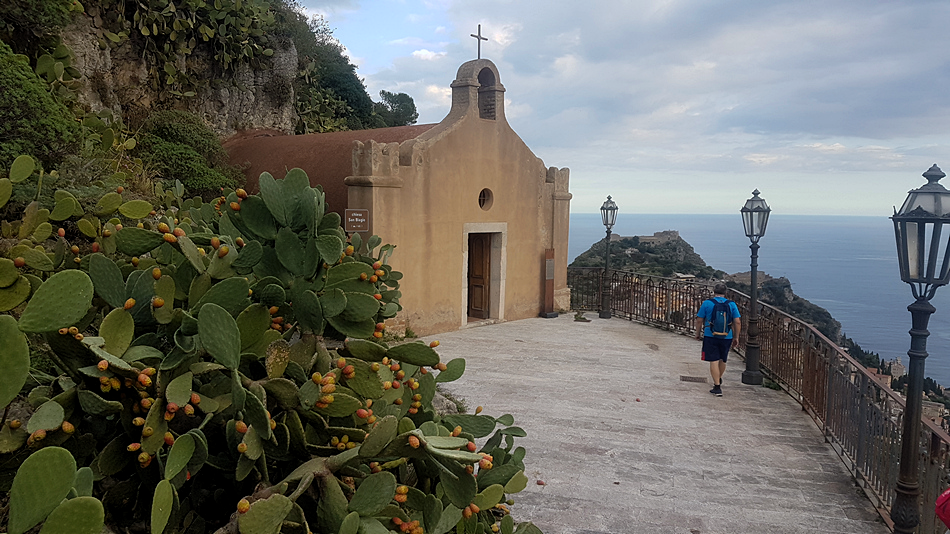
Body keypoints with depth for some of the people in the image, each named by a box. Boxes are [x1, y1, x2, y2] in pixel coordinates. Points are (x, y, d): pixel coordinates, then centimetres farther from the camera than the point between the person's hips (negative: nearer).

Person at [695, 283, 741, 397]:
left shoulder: (707, 303, -3)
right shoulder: (731, 304, 3)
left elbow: (699, 320, -1)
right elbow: (737, 322, 1)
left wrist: (698, 333, 13)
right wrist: (736, 337, 9)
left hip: (710, 336, -3)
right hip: (727, 337, 3)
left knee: (714, 361, -1)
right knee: (722, 360, 21)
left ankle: (717, 387, -4)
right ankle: (718, 380, 43)